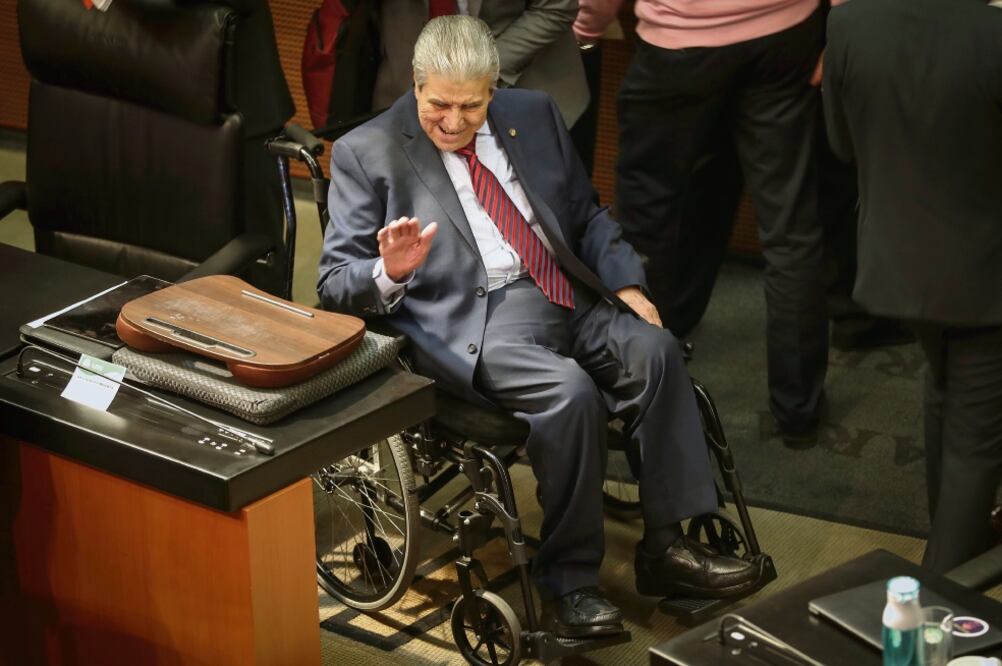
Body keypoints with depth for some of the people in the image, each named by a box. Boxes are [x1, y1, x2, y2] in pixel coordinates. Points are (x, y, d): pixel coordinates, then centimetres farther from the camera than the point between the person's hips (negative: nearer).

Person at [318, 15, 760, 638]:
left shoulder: (534, 114, 15)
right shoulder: (367, 153, 1)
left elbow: (586, 214, 21)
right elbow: (335, 284, 1)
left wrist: (626, 284, 4)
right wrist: (390, 273, -21)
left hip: (571, 301, 5)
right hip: (472, 321, -5)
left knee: (655, 349, -23)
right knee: (572, 392, -31)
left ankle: (666, 546, -14)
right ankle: (567, 581, -15)